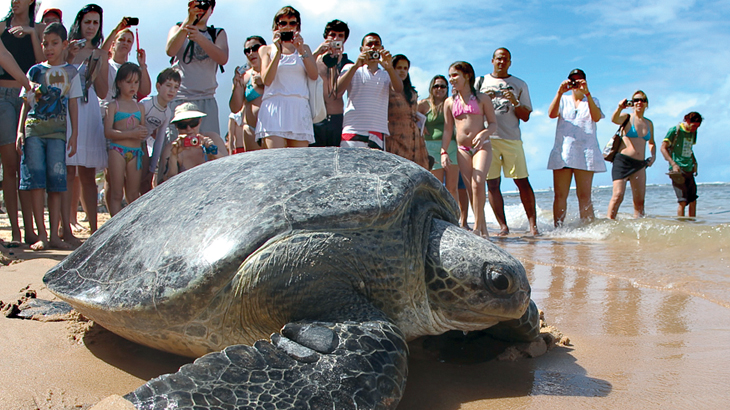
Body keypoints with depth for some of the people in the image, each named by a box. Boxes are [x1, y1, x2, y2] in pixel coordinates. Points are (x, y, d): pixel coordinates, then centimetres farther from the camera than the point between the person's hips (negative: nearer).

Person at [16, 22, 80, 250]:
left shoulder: (70, 73, 11)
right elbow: (26, 103, 12)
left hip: (58, 131, -1)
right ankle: (41, 234, -3)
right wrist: (20, 130, 2)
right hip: (34, 128, 1)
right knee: (36, 180, -5)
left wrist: (74, 134, 2)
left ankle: (54, 235, 2)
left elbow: (73, 106, 9)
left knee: (56, 182, -3)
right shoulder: (35, 71, 12)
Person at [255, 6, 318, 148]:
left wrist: (301, 50, -2)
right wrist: (278, 51, -3)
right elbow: (267, 80, -1)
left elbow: (314, 76, 6)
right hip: (274, 107, -2)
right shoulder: (267, 49, 16)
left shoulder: (304, 48, 23)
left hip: (299, 109, 2)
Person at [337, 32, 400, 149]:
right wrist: (356, 65, -17)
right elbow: (339, 87, -3)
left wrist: (389, 68, -19)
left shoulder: (386, 74, 20)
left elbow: (399, 89, -1)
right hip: (353, 130, -2)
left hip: (378, 133, 2)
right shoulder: (351, 69, 16)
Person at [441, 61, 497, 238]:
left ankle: (477, 227, -17)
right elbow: (447, 129, 13)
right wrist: (443, 152, 4)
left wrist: (484, 133, -16)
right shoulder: (449, 102, 12)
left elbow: (493, 123, 4)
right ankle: (483, 230, 5)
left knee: (478, 183, -23)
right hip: (462, 149, 3)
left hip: (482, 146, -3)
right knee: (471, 190, -1)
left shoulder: (482, 98, 4)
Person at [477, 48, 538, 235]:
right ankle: (503, 226, 0)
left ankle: (533, 224, 0)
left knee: (522, 182, -6)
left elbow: (526, 116, 11)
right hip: (487, 137, 0)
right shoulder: (481, 82, 16)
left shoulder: (519, 85, 15)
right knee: (492, 183, -5)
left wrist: (515, 102, -8)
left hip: (512, 139, 0)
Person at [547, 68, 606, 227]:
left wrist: (587, 93, -16)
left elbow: (596, 117, -7)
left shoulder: (592, 101, 16)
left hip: (585, 151, -1)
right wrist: (560, 92, -15)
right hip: (563, 151, 1)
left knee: (585, 196, -7)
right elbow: (551, 114, -4)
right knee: (560, 195, -3)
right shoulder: (563, 100, 18)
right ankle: (558, 229, -1)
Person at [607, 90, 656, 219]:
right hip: (623, 160, -5)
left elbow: (651, 142, 31)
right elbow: (614, 119, -22)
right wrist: (620, 107, -42)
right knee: (618, 195, -17)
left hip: (640, 164, 5)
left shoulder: (649, 123, 17)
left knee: (640, 200, 2)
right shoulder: (627, 118, 2)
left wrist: (653, 155, 12)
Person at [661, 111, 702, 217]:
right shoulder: (675, 130, -6)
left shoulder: (693, 133, 14)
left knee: (693, 200, 6)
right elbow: (663, 148, -8)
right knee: (683, 200, -11)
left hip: (689, 170, 7)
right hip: (678, 169, -7)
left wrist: (694, 163, 13)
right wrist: (673, 164, -16)